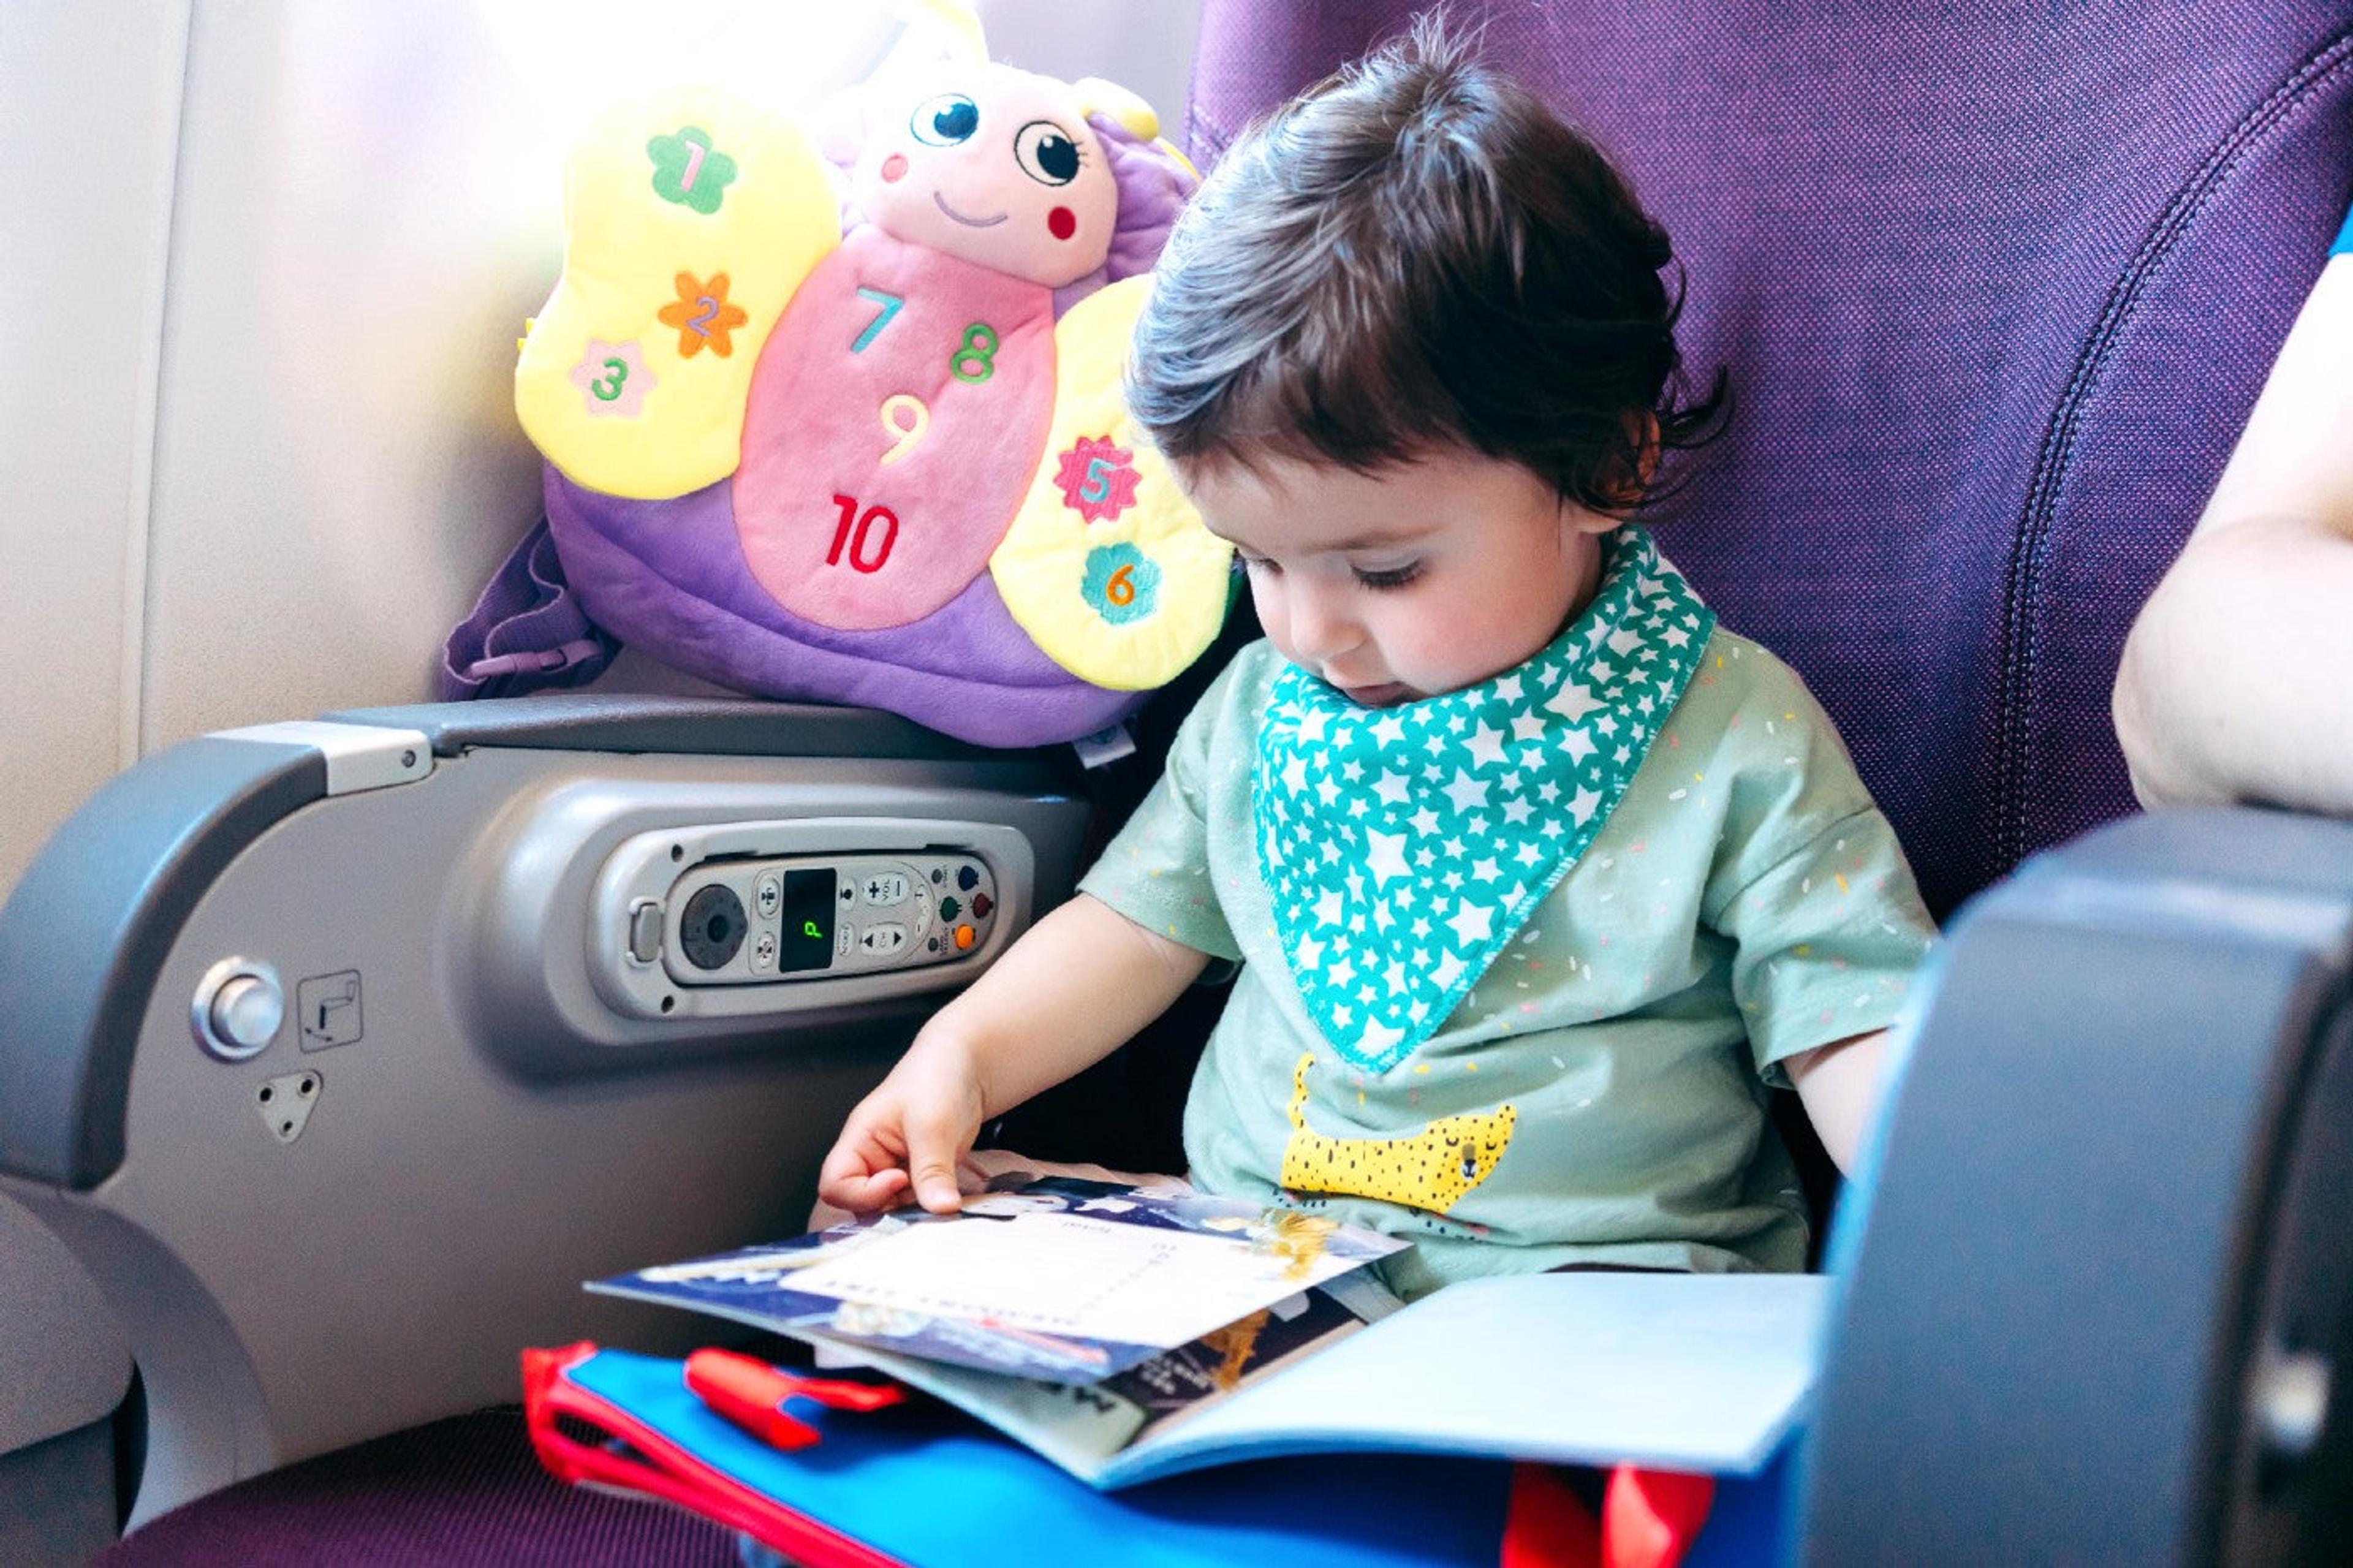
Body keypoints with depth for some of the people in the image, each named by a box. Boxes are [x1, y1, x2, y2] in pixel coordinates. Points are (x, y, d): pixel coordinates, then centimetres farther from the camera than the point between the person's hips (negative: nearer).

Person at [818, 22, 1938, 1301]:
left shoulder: (1733, 745, -8)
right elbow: (1141, 924, 17)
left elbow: (1857, 1029, -9)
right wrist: (960, 1057, 2)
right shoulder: (1263, 706, 8)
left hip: (1594, 1305, -3)